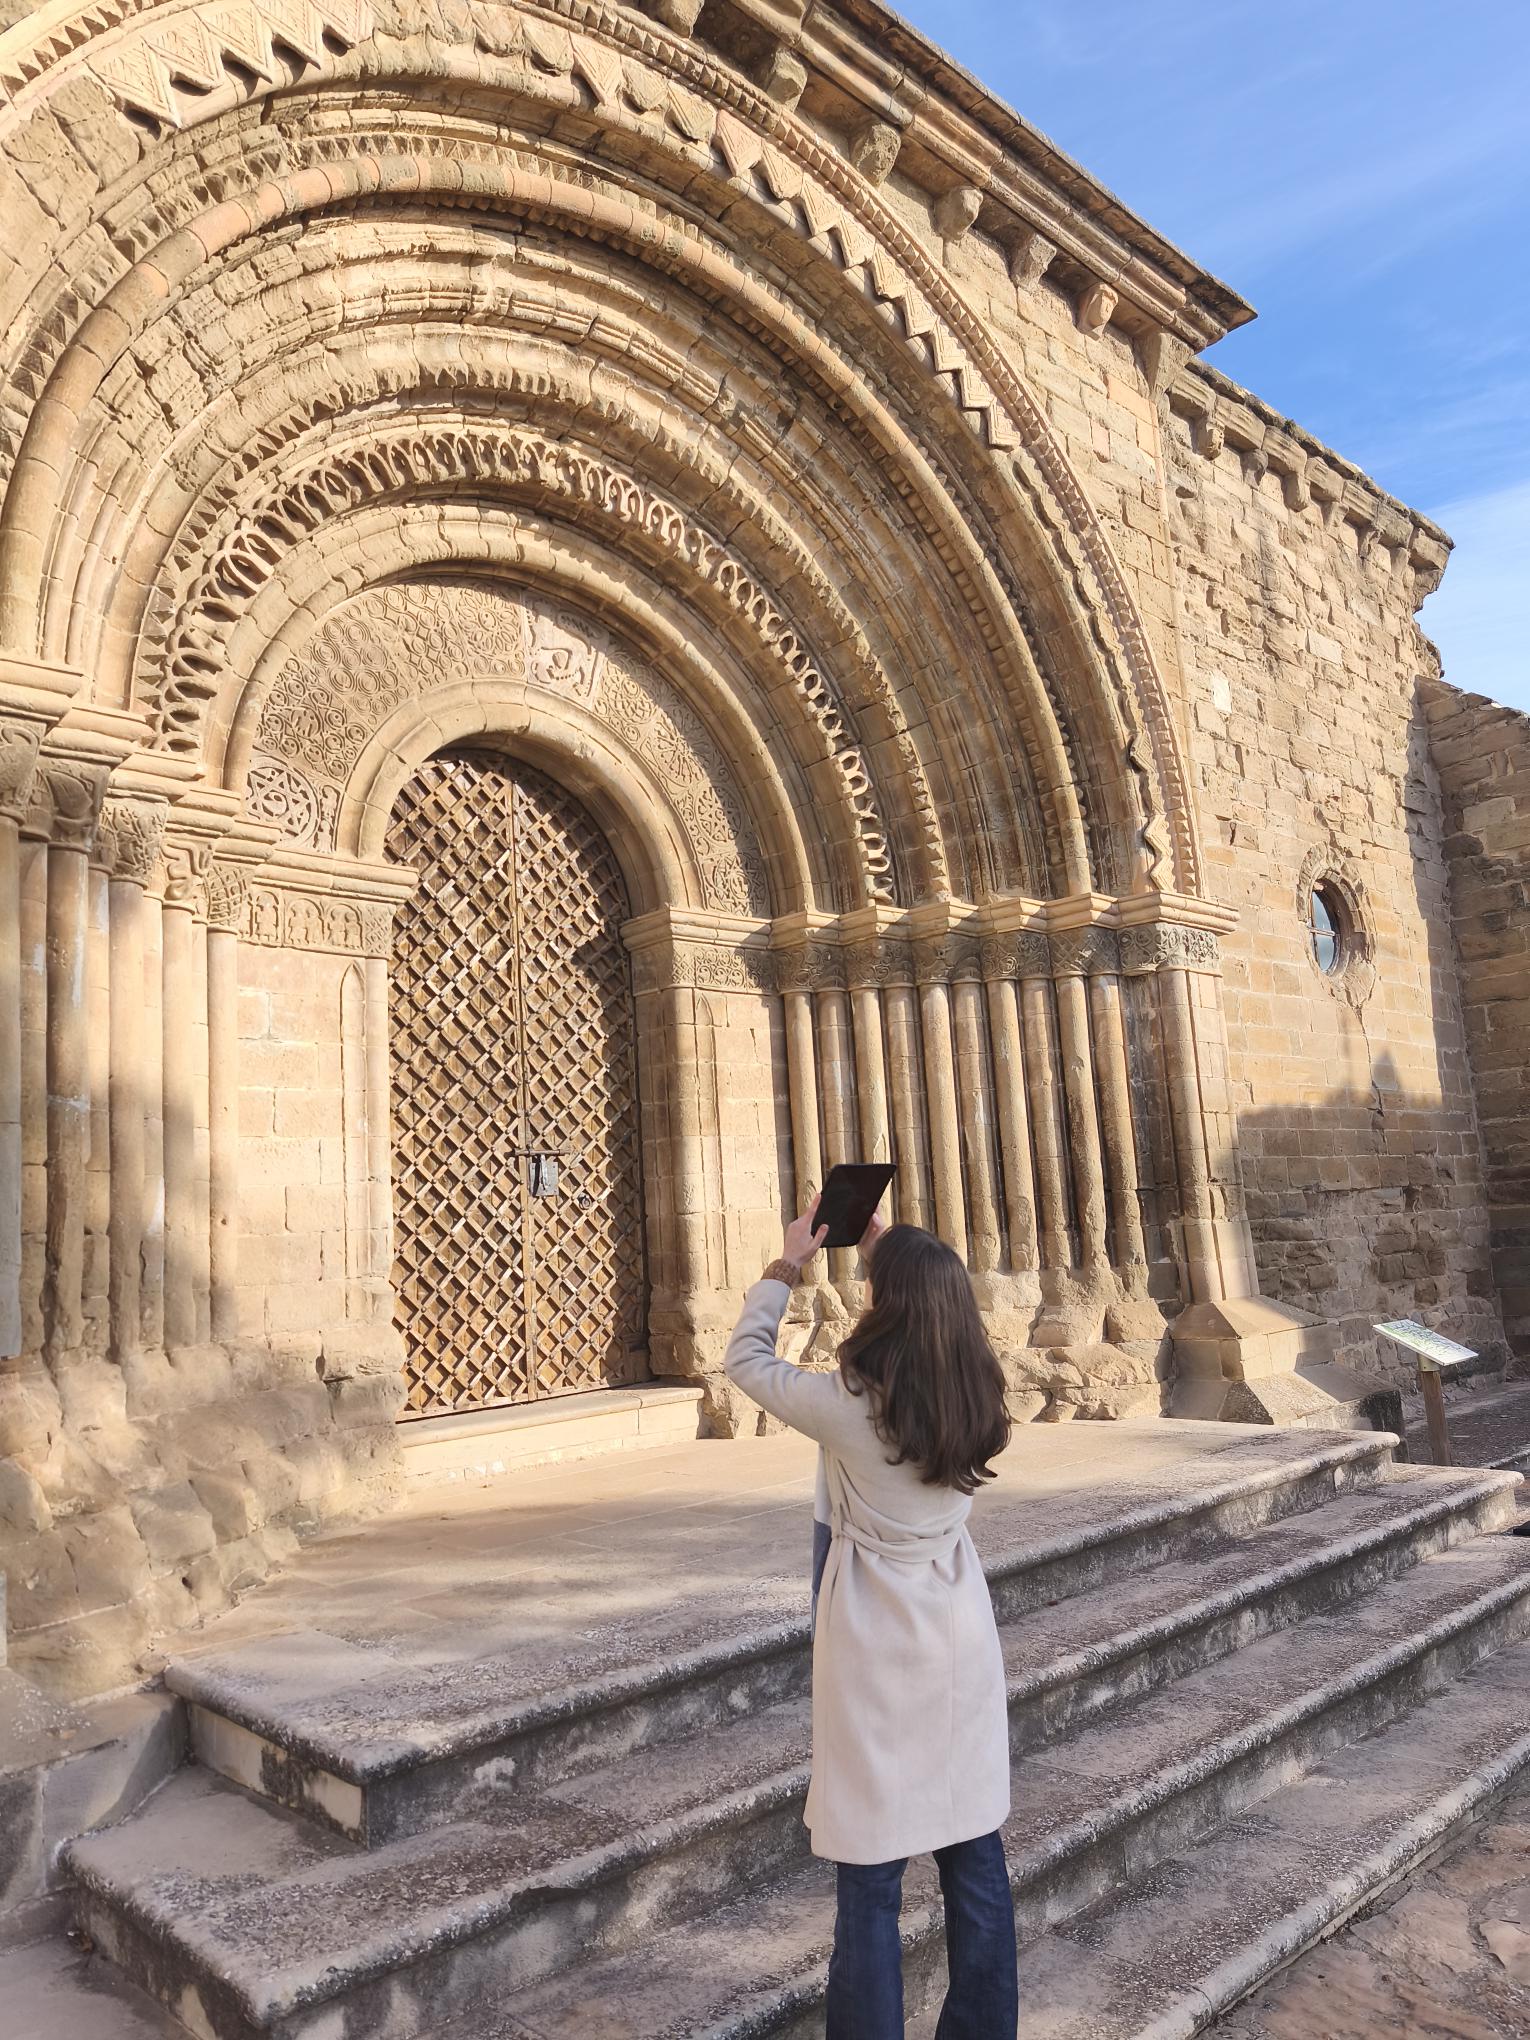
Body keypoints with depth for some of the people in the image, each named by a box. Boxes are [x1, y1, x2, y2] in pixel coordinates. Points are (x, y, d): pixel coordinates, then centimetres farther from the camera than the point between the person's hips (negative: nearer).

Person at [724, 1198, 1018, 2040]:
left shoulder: (849, 1407, -21)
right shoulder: (976, 1393, -8)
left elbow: (745, 1359, -4)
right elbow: (933, 1305, 15)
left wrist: (788, 1265, 5)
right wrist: (889, 1247, 17)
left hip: (879, 1656, -5)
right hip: (962, 1645, 5)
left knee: (871, 1874, 9)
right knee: (975, 1857, 18)